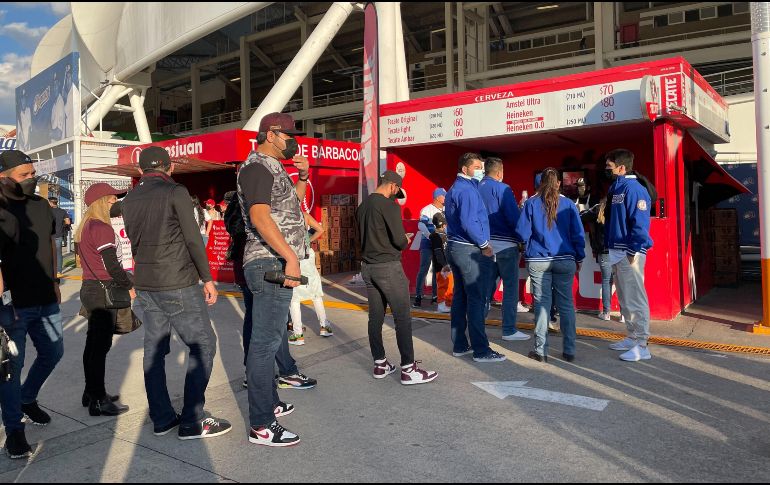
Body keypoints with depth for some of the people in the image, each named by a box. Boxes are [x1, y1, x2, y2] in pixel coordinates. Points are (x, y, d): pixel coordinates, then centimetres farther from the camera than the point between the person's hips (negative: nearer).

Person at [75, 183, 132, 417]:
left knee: (93, 343, 17)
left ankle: (92, 392, 28)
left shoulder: (85, 227, 13)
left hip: (89, 288, 10)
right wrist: (130, 286, -7)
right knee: (101, 346, -4)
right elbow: (112, 265, -20)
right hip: (103, 291, -10)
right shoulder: (102, 228, -17)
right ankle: (98, 401, 2)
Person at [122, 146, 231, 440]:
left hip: (145, 286, 7)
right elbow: (193, 239, -11)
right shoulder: (176, 192, -9)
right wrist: (207, 279, -5)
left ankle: (162, 418, 16)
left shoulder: (129, 200, 10)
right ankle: (192, 422, 0)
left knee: (154, 349, 11)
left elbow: (134, 242, 17)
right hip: (177, 284, -7)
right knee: (202, 345, 0)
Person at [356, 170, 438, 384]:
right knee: (402, 317, -3)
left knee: (376, 317, 10)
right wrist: (406, 240, 6)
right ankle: (408, 369, -2)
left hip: (368, 267, 8)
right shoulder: (389, 205, -13)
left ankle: (380, 365, 17)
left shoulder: (362, 206, 11)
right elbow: (399, 240, -17)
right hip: (388, 267, -8)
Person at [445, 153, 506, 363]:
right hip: (470, 250, -10)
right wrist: (484, 245, -13)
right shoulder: (467, 190, -14)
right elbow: (469, 223, -24)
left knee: (460, 297, 13)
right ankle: (481, 350, -3)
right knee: (477, 299, -7)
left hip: (455, 247, 10)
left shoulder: (454, 189, 17)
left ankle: (459, 345, 20)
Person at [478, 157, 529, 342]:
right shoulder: (502, 189, -12)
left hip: (486, 243, 6)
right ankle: (509, 330, 5)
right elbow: (514, 217, -17)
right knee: (510, 287, 2)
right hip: (505, 243, -6)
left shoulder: (477, 188, 5)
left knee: (488, 285, 14)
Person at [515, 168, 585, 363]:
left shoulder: (531, 203, -3)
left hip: (538, 261, -1)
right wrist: (579, 259, 12)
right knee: (566, 304, 8)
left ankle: (541, 350, 6)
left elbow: (522, 233, -4)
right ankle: (569, 350, 12)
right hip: (565, 261, 1)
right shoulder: (568, 204, 1)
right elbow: (578, 235, 2)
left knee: (542, 303, 4)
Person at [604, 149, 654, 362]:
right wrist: (607, 246, 15)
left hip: (630, 253, -10)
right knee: (624, 299, 17)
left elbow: (640, 223, -20)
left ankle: (641, 346, -1)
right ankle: (632, 338, 29)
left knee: (635, 299, -6)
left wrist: (633, 251, -22)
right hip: (616, 252, 10)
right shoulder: (615, 188, 16)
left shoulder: (633, 188, -13)